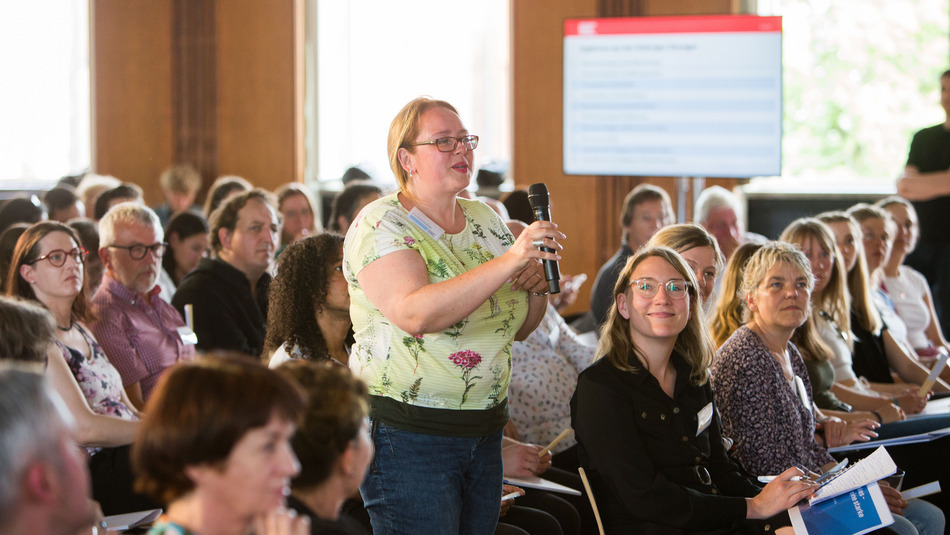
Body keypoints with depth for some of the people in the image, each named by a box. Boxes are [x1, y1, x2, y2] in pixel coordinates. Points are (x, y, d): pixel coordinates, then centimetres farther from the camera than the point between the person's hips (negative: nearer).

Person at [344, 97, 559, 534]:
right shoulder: (380, 224, -10)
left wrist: (536, 287, -5)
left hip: (483, 430, 7)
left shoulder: (485, 220, 11)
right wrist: (508, 262, -32)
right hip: (407, 432, -6)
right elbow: (414, 313, -28)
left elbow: (518, 328, 18)